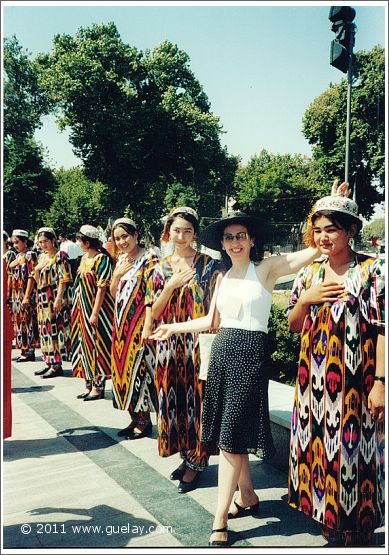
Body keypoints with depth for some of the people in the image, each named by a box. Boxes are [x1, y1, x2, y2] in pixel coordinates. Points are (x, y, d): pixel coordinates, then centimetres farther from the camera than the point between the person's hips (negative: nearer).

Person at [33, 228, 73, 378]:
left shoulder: (60, 255, -8)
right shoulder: (41, 256, 15)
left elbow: (64, 279, -14)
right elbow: (37, 280, 19)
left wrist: (58, 299, -20)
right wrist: (36, 270, -3)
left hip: (55, 299, -8)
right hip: (43, 299, 8)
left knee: (56, 329, -5)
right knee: (45, 329, 11)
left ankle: (57, 365, 1)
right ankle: (49, 362, 20)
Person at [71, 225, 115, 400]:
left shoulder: (102, 259, -14)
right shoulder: (84, 258, 12)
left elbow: (102, 287, -18)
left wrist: (95, 313, -21)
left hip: (97, 309, -9)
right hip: (83, 308, 9)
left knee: (97, 345, -2)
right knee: (85, 344, 12)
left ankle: (98, 387, 7)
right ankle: (89, 384, 23)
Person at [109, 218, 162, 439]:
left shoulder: (149, 258, -10)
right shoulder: (122, 259, 13)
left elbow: (153, 294, -16)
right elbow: (113, 293, 15)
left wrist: (148, 326, -21)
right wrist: (117, 274, -4)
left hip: (139, 326, -8)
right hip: (122, 325, 8)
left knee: (138, 369, -3)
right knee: (124, 369, 11)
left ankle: (144, 422, 11)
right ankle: (135, 419, 23)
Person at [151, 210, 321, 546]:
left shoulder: (266, 268, -4)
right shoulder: (224, 277, 14)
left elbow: (315, 250, -13)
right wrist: (173, 328, 21)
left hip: (250, 352, -6)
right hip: (222, 351, 7)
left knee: (231, 434, -5)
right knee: (228, 430, 12)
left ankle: (220, 519, 5)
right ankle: (247, 496, 31)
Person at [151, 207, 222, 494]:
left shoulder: (209, 265, -4)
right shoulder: (162, 267, 7)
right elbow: (155, 312, 4)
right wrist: (171, 286, -10)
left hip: (198, 344, -4)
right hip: (170, 345, 4)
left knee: (197, 400, 2)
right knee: (174, 399, 11)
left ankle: (196, 462, 18)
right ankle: (186, 454, 30)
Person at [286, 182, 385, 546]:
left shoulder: (371, 271, -7)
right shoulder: (309, 273, 8)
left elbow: (383, 330, -10)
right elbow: (294, 326, 12)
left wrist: (380, 382, -14)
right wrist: (305, 299, -6)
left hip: (354, 381, -5)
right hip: (314, 380, 5)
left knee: (351, 450, 4)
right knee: (317, 447, 12)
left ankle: (357, 533, 26)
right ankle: (330, 526, 32)